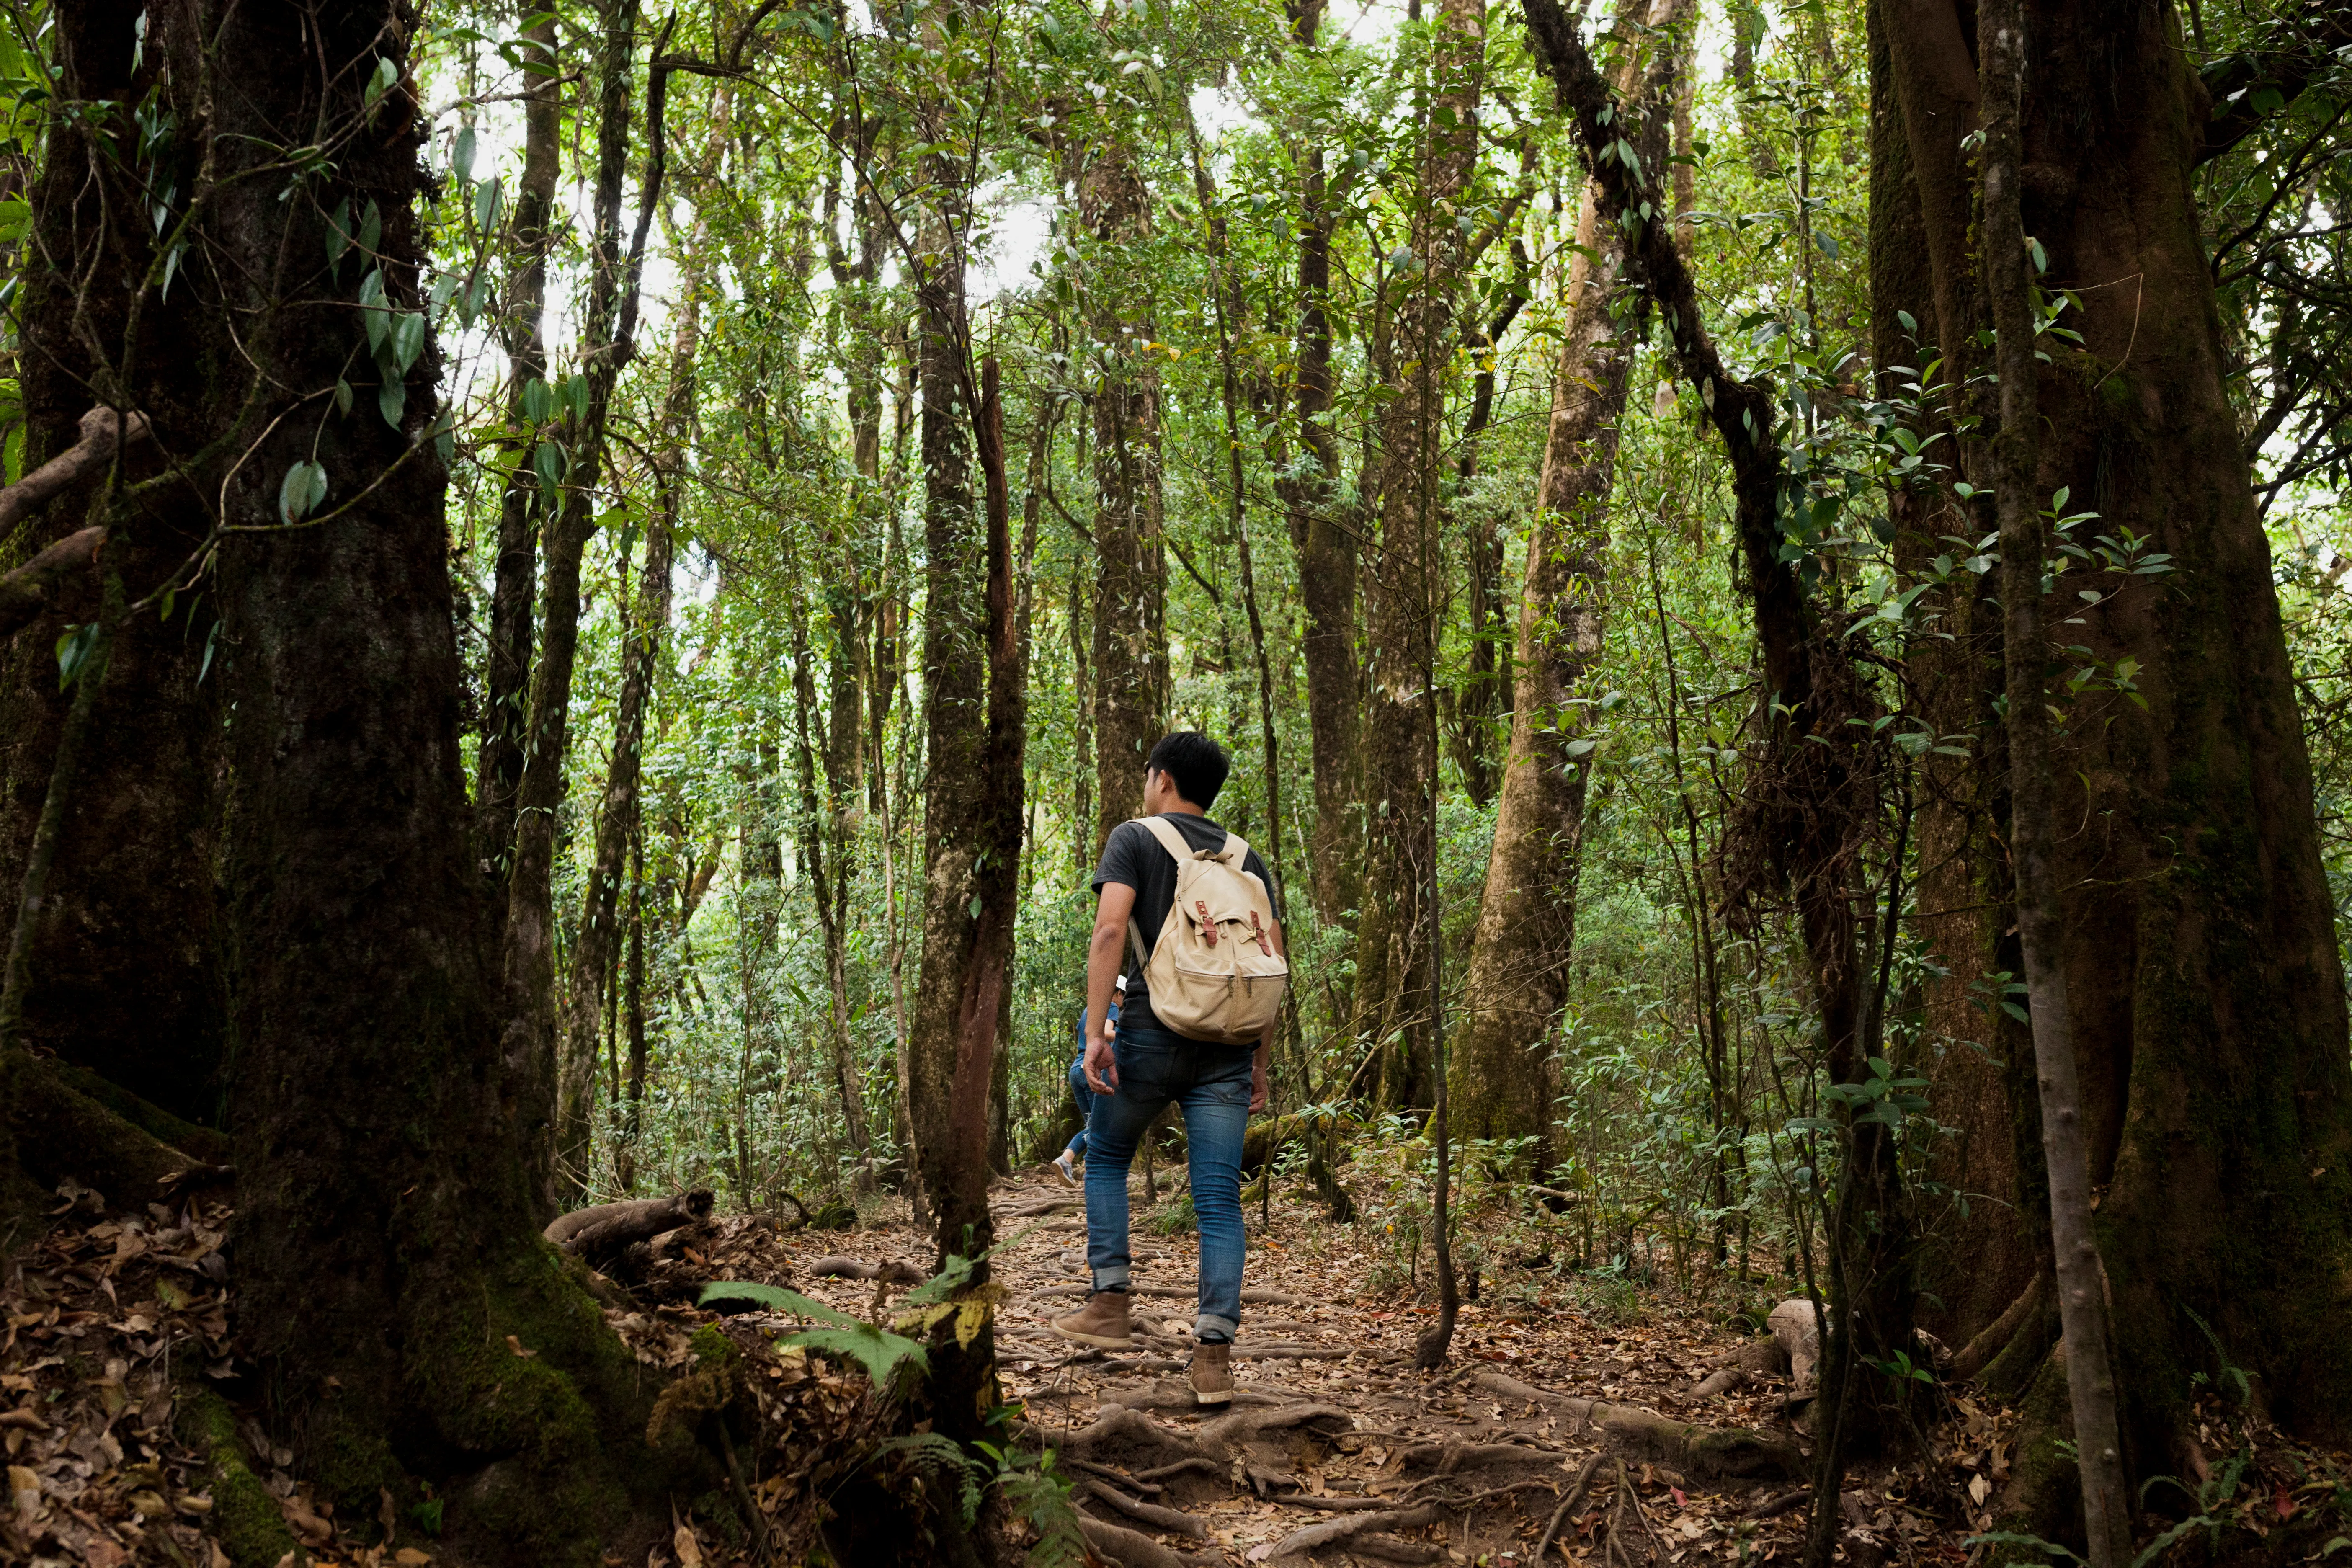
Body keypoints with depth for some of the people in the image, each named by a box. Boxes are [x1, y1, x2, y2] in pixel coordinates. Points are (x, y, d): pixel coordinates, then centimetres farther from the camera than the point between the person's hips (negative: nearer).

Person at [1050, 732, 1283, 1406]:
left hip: (1151, 1035, -3)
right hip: (1226, 1047, 3)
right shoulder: (1246, 859, 15)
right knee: (1219, 1200, 1)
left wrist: (1095, 1031, -14)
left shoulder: (1134, 839, 2)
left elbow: (1110, 929, -13)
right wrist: (1260, 1062, 14)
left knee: (1106, 1158, 21)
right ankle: (1214, 1354, -7)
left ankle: (1109, 1304, 15)